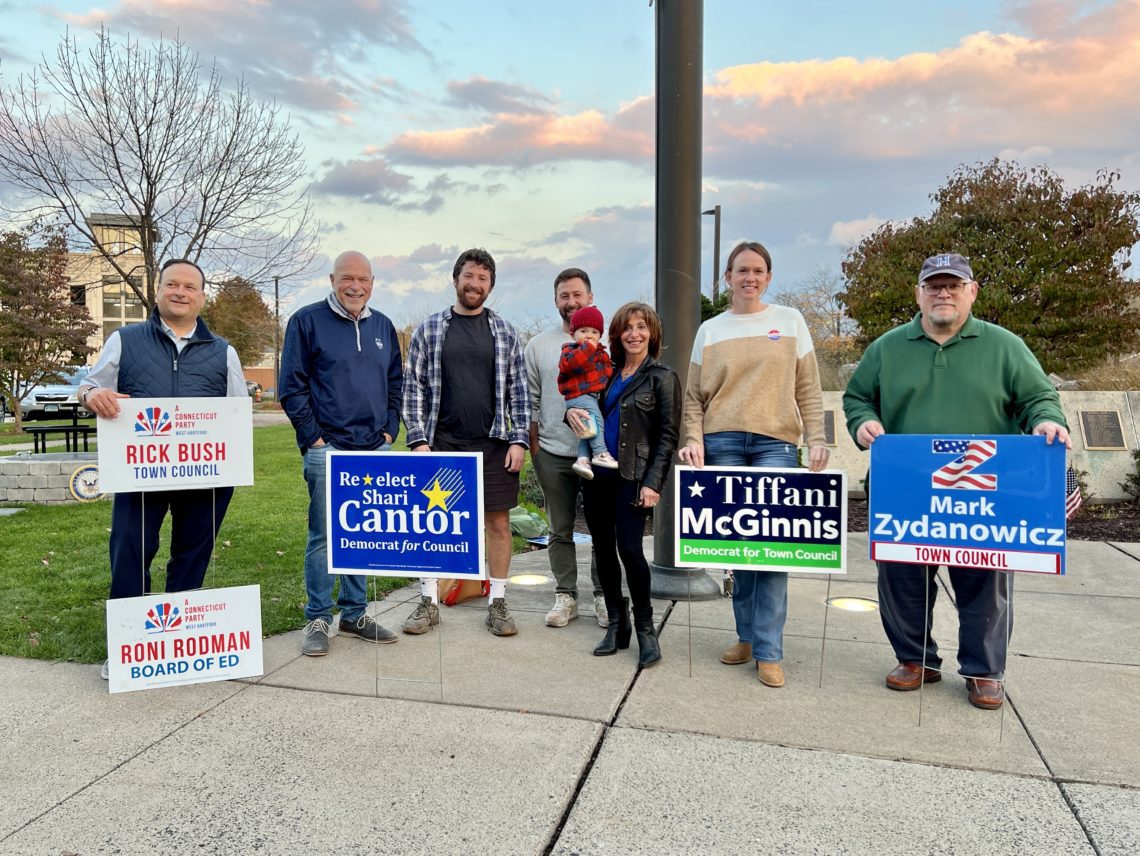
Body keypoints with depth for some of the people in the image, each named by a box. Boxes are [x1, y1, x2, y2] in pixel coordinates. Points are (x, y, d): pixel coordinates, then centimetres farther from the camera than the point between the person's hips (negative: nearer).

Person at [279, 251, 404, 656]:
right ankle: (318, 620, 13)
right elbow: (291, 386, -4)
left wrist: (389, 430, 7)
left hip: (375, 450, 5)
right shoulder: (307, 321, -2)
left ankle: (355, 615, 23)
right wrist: (313, 437, -10)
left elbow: (396, 384, 18)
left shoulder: (383, 326, 13)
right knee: (324, 536, 0)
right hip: (328, 449, -5)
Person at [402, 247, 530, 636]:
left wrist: (518, 440, -3)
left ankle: (497, 603, 18)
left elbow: (518, 389, 5)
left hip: (494, 444, 1)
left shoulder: (504, 332, 7)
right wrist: (418, 440, -6)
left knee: (499, 522, 5)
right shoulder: (429, 330, 4)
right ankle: (428, 602, 19)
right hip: (442, 444, 0)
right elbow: (414, 387, 2)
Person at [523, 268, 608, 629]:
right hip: (553, 453, 2)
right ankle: (565, 596, 21)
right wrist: (533, 448, 3)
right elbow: (531, 402, 8)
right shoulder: (538, 345, 6)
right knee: (561, 530, 10)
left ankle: (603, 596, 19)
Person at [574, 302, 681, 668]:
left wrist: (653, 483, -14)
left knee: (629, 549, -11)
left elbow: (668, 435, -6)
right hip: (597, 473, 6)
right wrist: (572, 410, 0)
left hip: (631, 476, -6)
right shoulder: (609, 373, 13)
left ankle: (645, 628, 7)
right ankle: (616, 625, 21)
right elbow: (592, 409, 25)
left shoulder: (662, 377, -2)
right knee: (603, 549, 8)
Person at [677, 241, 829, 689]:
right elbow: (694, 396, 9)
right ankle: (747, 635, 19)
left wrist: (816, 438, -2)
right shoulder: (710, 330, 12)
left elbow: (808, 388, 8)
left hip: (776, 443, -1)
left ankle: (768, 651, 2)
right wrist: (693, 439, -6)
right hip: (722, 445, 1)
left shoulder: (790, 320, 10)